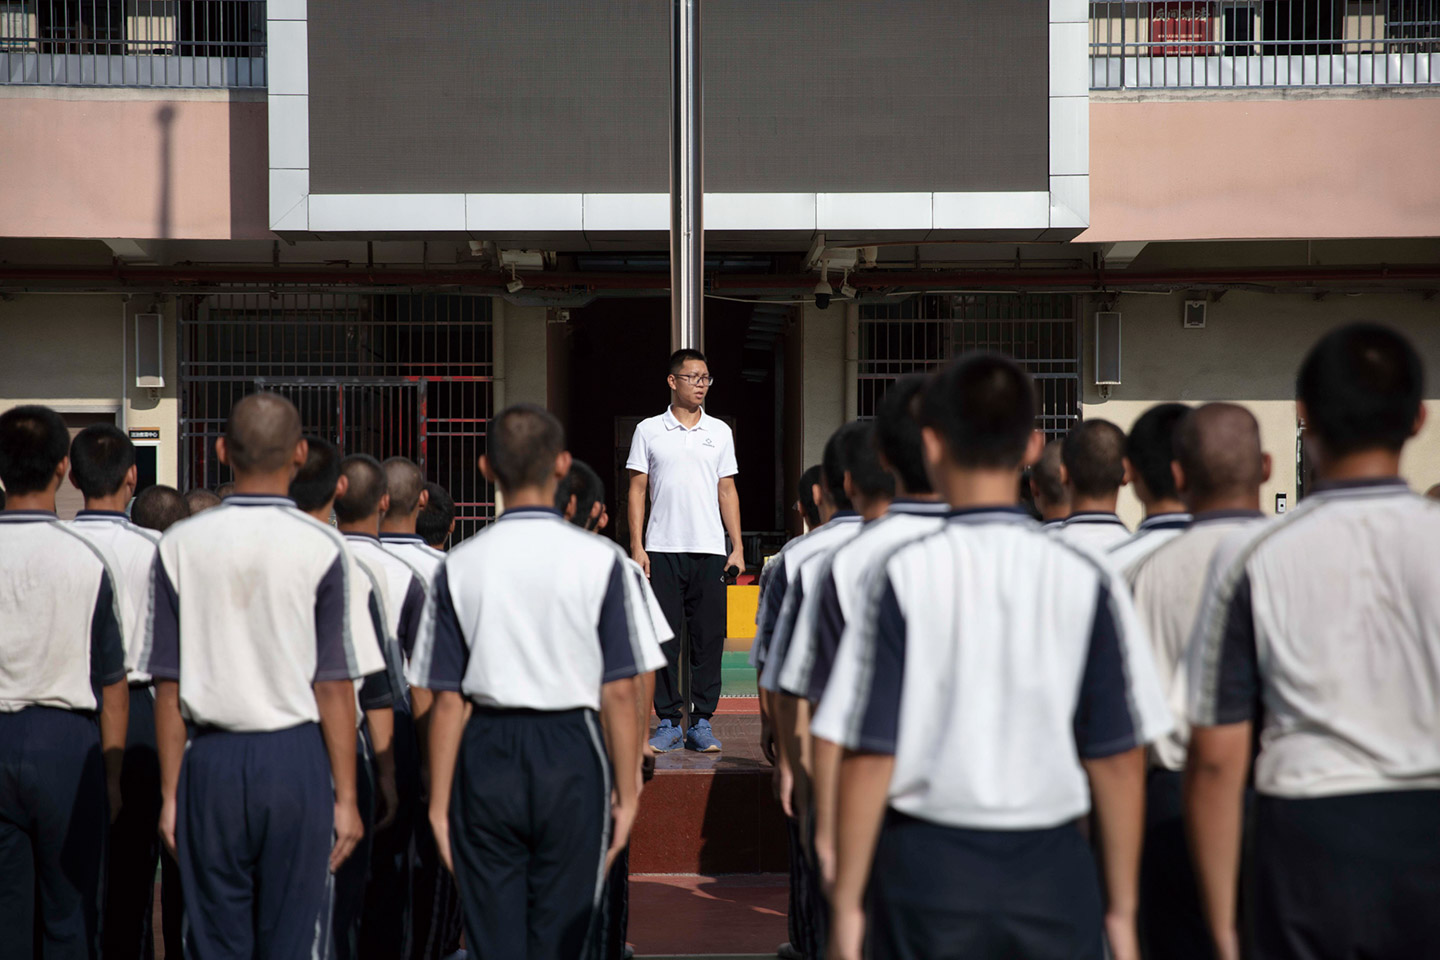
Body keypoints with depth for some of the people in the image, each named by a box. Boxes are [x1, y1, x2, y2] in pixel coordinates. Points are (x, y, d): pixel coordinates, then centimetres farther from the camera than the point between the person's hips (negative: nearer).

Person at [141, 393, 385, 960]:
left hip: (211, 762, 2)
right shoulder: (320, 547, -6)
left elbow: (168, 686, 2)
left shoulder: (180, 545, 0)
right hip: (297, 758, -2)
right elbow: (334, 686, -6)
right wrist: (346, 796, 1)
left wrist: (170, 792, 10)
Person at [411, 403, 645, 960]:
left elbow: (447, 700, -1)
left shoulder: (459, 566, -2)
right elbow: (619, 692, -5)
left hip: (487, 753, 1)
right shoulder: (598, 560, -5)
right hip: (572, 753, -1)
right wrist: (627, 793, 4)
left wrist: (440, 804, 6)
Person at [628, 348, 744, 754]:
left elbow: (727, 492, 12)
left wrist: (737, 547, 5)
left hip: (710, 551, 2)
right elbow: (637, 490, 5)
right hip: (662, 550, -1)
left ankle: (702, 722, 9)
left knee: (708, 639, 1)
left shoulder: (719, 431, 10)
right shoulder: (648, 431, 5)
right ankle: (668, 723, 8)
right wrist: (637, 546, -3)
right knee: (663, 638, 0)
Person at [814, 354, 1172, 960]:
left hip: (928, 866, -1)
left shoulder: (905, 575, -8)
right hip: (1052, 867, 1)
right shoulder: (1085, 579, -4)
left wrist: (847, 904, 0)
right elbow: (1119, 758, -1)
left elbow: (870, 755, -8)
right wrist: (1121, 909, 9)